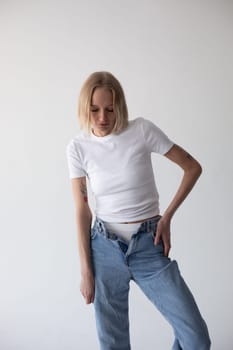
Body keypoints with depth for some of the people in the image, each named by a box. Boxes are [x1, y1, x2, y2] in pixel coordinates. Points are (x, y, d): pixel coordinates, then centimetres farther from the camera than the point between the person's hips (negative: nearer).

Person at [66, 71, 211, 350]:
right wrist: (86, 270, -1)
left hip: (149, 245, 0)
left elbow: (193, 168, -1)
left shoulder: (142, 130, -8)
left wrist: (167, 217, -5)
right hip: (105, 248, 1)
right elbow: (82, 211, -2)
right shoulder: (78, 147, -4)